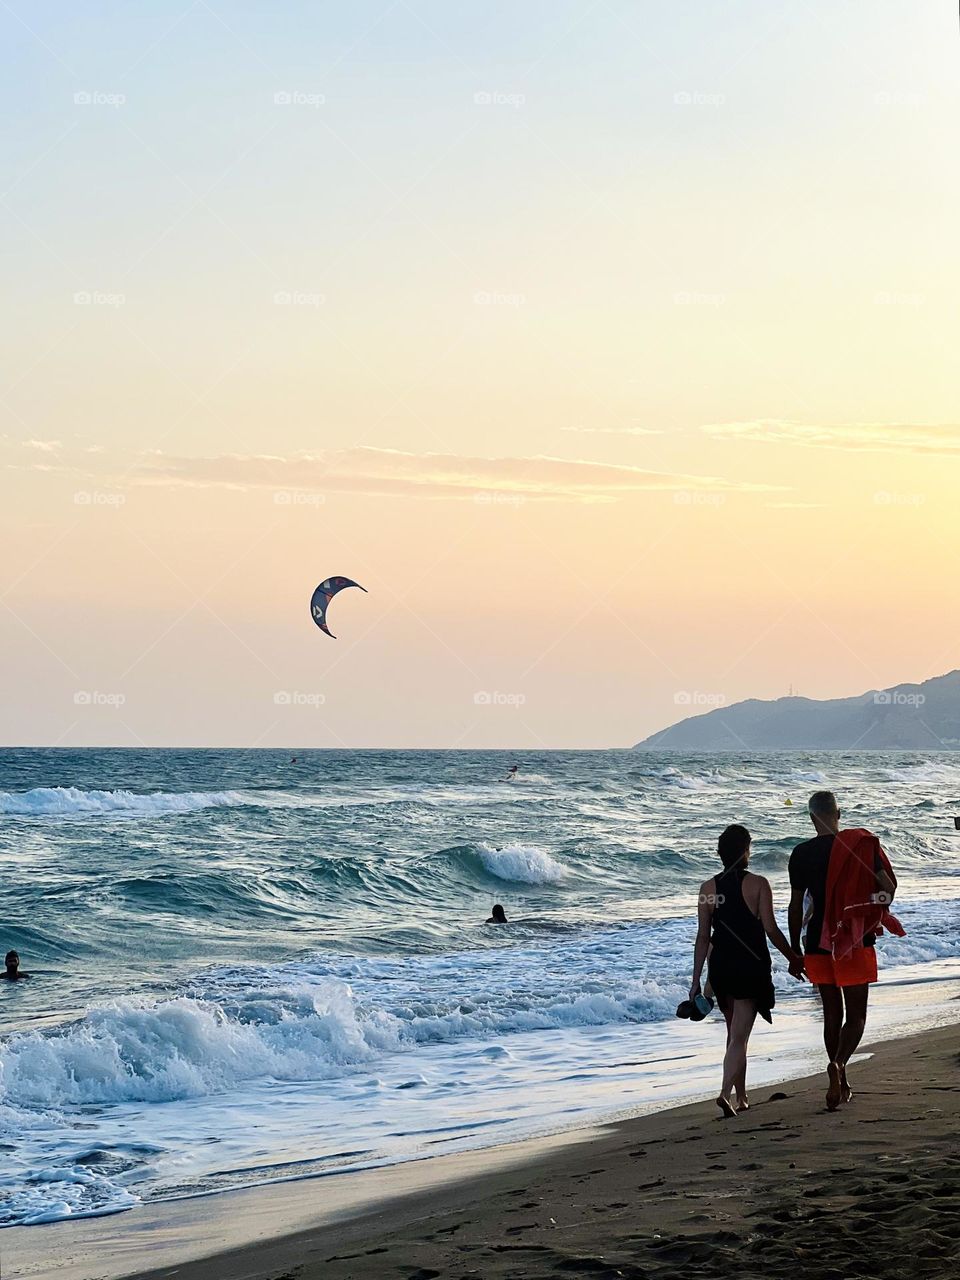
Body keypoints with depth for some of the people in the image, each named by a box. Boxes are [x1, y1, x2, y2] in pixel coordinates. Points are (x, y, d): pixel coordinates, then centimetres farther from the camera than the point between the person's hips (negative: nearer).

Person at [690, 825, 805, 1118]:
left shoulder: (709, 888, 1)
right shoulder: (758, 885, -9)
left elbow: (703, 937, 2)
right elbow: (771, 930, -12)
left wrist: (696, 980, 5)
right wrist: (793, 959, 2)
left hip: (721, 967, 4)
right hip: (752, 967, -4)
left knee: (735, 1033, 19)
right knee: (739, 1036, -5)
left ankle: (741, 1097, 26)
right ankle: (726, 1093, -22)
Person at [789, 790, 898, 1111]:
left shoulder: (801, 854, -2)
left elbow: (796, 907, 0)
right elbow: (888, 887, -8)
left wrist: (795, 949, 10)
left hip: (818, 943, 2)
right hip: (856, 940, -2)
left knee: (832, 1014, 14)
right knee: (856, 1015, 3)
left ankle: (841, 1084, 16)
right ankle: (838, 1064, -23)